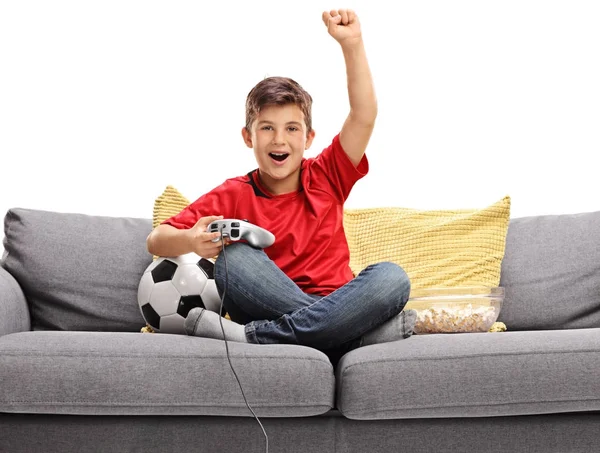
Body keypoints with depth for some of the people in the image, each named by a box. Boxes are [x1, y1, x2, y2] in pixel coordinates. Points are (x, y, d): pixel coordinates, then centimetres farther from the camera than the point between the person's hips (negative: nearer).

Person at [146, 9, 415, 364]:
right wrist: (190, 241, -26)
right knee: (234, 256, -27)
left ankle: (252, 336, -29)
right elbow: (156, 241, -3)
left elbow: (364, 117, -4)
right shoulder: (235, 195, 4)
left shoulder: (327, 177, 9)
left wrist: (352, 44, -14)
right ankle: (367, 331, -31)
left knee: (391, 277, -27)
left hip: (335, 308, 1)